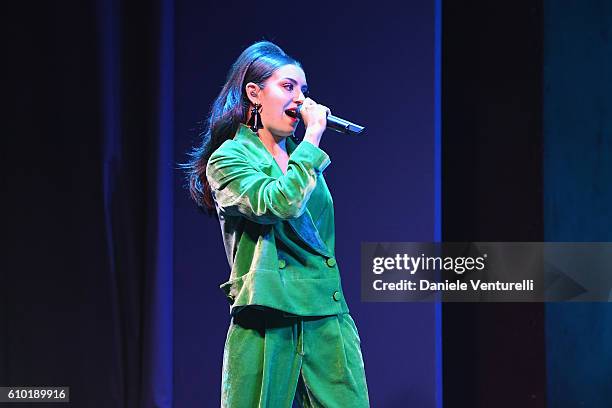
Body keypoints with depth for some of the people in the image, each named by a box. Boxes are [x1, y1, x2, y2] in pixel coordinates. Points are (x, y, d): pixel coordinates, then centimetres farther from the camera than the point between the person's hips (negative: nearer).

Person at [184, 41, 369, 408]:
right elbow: (281, 203, -20)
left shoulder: (299, 155, 18)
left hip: (328, 319, 6)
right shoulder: (229, 158, -2)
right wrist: (313, 137, -11)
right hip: (267, 325, -6)